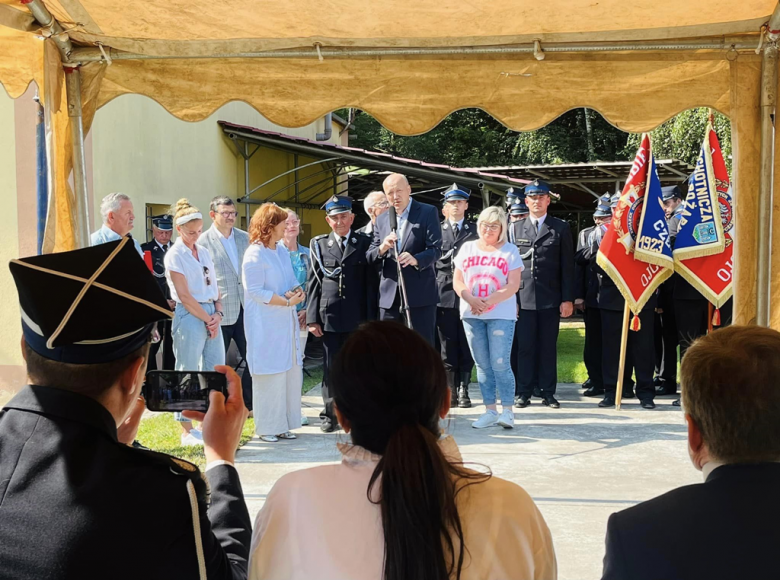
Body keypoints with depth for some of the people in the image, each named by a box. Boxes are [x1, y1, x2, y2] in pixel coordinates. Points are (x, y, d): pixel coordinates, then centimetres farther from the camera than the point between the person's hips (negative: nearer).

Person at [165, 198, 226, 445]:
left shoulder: (204, 252, 13)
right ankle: (187, 431, 8)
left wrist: (218, 314, -2)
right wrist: (207, 319, -9)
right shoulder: (174, 256, -7)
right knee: (188, 373, 0)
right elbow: (185, 296, -12)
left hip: (211, 315, 7)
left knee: (216, 370, 8)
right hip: (189, 317, -7)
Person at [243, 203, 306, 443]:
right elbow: (255, 291, -16)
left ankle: (283, 424, 18)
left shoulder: (282, 251, 12)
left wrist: (298, 292, -4)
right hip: (266, 325, -8)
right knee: (270, 375, -3)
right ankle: (267, 427, 9)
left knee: (291, 371, 8)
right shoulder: (255, 255, -12)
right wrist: (287, 301, -17)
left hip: (287, 322, 8)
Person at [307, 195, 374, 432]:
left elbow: (370, 282, 2)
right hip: (329, 317, 0)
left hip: (357, 317, 0)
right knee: (331, 367, 4)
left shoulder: (364, 243, 6)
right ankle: (329, 415, 13)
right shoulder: (318, 244, 9)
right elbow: (313, 284, 6)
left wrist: (370, 318, -3)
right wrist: (312, 318, -1)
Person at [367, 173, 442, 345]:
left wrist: (416, 260, -29)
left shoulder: (428, 212, 0)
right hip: (390, 295, 5)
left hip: (420, 294, -4)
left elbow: (436, 249, -9)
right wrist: (382, 248, -12)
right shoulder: (381, 220, 14)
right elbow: (370, 257, 11)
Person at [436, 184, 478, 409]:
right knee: (447, 348, 2)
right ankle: (450, 391, 8)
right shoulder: (437, 230, 10)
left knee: (467, 347, 0)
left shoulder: (476, 230, 8)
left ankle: (463, 389, 8)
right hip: (444, 295, 1)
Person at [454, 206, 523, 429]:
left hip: (501, 314, -3)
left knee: (500, 363, -9)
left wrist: (489, 301, -19)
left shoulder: (510, 250, 2)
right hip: (471, 314, 3)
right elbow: (457, 281, 6)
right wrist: (471, 300, -13)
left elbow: (513, 286, -6)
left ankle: (507, 411, -2)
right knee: (482, 365, 6)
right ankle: (490, 411, 11)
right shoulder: (467, 248, 10)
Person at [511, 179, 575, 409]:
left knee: (548, 347, 4)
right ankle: (524, 392, 9)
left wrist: (568, 299, -4)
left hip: (551, 300, -1)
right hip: (523, 298, 1)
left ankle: (548, 392, 12)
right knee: (525, 347, 2)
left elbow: (567, 267, 2)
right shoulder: (515, 228, 10)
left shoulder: (561, 228, 6)